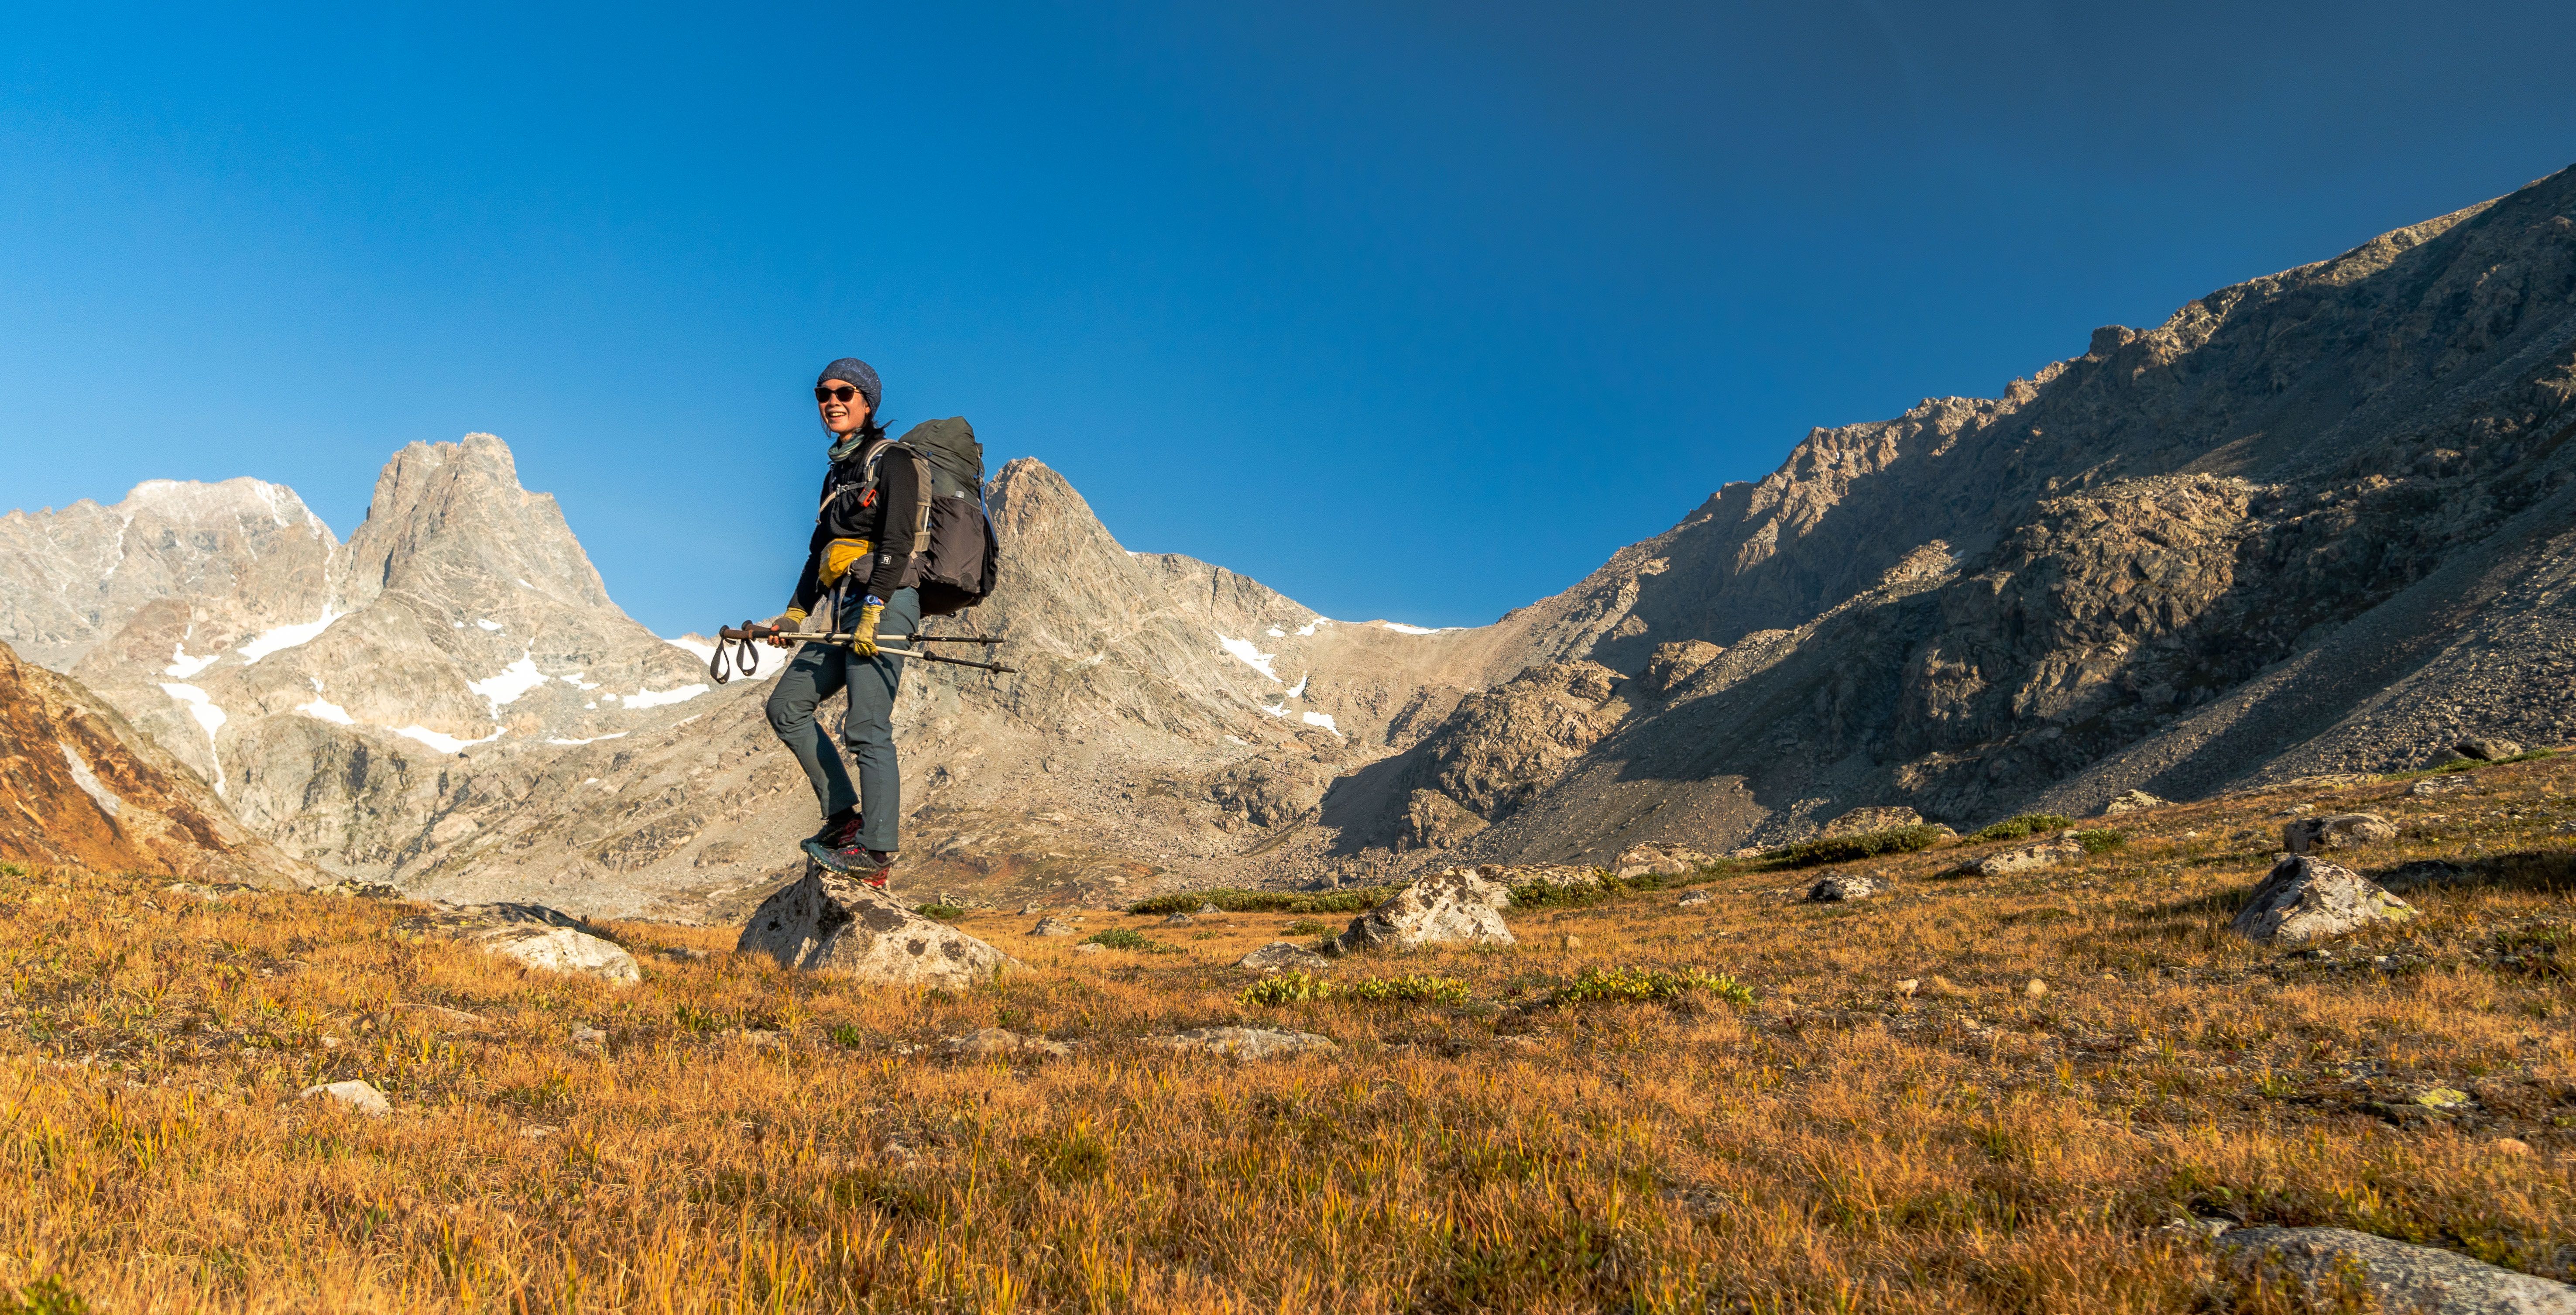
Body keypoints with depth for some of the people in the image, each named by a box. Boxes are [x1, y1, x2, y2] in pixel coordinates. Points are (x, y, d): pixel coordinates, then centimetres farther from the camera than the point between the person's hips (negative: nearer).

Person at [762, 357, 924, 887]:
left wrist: (873, 609, -24)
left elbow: (896, 543, -14)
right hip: (840, 607, 9)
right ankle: (844, 816, 7)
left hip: (885, 603, -9)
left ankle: (877, 853, -13)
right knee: (786, 707, 5)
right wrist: (797, 613, 20)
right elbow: (821, 548, 26)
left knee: (867, 729, -14)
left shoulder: (892, 461, -3)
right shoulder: (837, 472, 22)